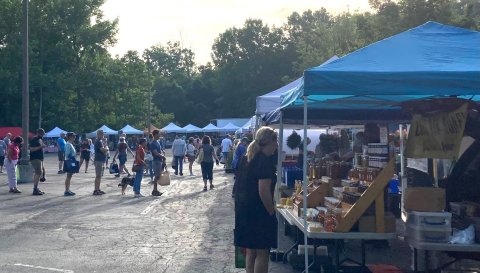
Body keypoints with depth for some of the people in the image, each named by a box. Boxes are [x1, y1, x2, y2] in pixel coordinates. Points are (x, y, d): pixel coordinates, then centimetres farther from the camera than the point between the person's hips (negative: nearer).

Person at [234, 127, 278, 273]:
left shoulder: (246, 159, 10)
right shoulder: (265, 161, -16)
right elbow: (263, 191, -22)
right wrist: (272, 211, -13)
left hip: (243, 210, 9)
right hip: (258, 212, -8)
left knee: (251, 251, 16)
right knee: (262, 253, 1)